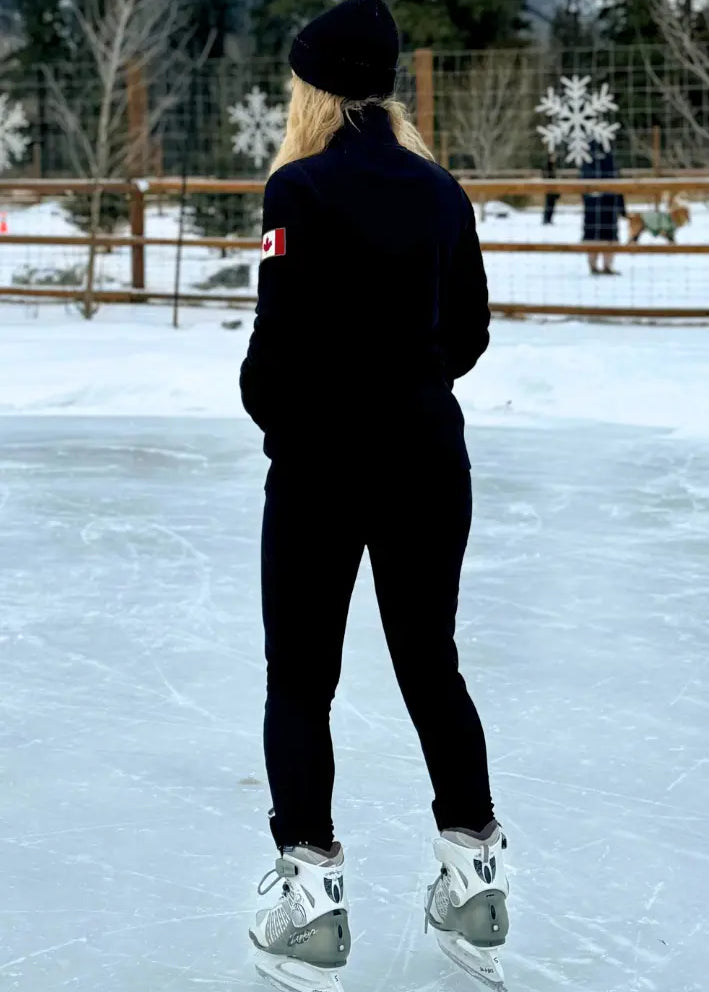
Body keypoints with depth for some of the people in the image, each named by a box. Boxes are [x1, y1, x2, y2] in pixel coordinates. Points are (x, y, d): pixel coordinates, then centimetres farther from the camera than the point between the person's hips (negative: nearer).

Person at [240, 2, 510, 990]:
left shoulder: (303, 188, -13)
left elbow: (281, 342, -16)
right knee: (432, 663, 17)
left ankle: (312, 899, 5)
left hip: (324, 463, -5)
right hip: (428, 457, 5)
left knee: (300, 679, 7)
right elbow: (468, 334, 8)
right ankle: (474, 883, 21)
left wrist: (272, 411, 3)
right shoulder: (441, 190, 3)